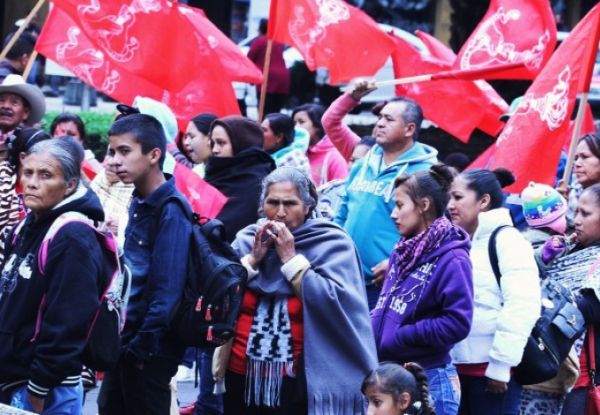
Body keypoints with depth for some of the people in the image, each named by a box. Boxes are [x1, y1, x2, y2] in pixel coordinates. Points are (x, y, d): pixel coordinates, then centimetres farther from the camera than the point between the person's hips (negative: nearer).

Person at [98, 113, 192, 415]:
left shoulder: (170, 210, -17)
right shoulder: (139, 203, 9)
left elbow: (167, 288, -21)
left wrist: (143, 345, -19)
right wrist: (125, 339, 11)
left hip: (150, 346, -9)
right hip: (127, 339, 9)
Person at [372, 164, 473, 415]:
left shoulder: (451, 259, -12)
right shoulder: (402, 252, 11)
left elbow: (457, 324, -20)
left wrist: (401, 337, -17)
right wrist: (374, 327, 1)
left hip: (429, 380, -8)